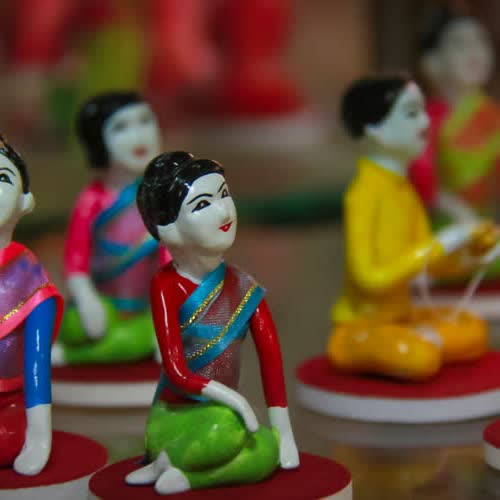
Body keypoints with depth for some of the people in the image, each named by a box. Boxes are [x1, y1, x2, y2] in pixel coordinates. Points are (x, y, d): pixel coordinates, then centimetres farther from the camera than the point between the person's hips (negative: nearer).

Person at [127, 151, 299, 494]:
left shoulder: (243, 287, 5)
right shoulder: (167, 287, -10)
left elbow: (272, 360, 3)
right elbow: (176, 372, -17)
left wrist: (282, 430, -3)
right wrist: (230, 398, -27)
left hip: (221, 414, 5)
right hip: (175, 417, -5)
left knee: (270, 451, -27)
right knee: (225, 429, -38)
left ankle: (185, 472, -9)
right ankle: (166, 462, -12)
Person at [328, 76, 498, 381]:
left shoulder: (404, 188, 5)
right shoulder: (364, 194, -21)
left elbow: (429, 262, 11)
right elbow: (370, 278, -27)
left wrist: (468, 254, -9)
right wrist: (439, 246, -25)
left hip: (401, 317, 8)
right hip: (362, 326, -8)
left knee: (473, 332, 2)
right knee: (423, 358, -31)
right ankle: (353, 350, -7)